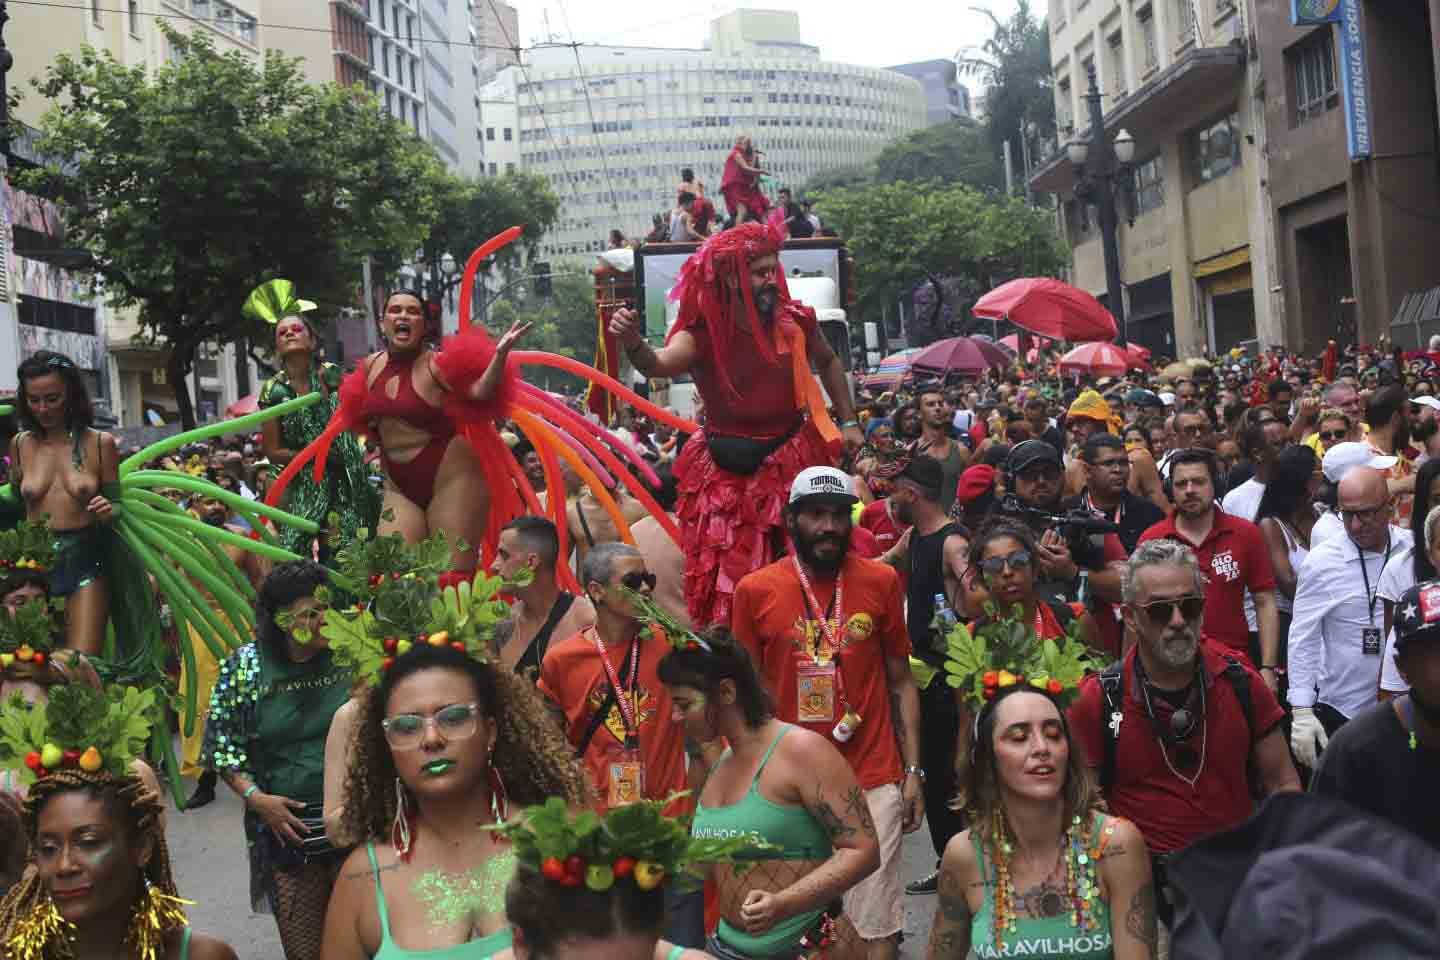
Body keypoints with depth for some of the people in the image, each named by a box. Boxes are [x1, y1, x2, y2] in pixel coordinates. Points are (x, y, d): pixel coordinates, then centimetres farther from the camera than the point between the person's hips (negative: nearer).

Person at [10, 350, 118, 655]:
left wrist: (109, 511, -14)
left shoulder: (100, 443, -1)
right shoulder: (19, 444, 5)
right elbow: (14, 503, 18)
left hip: (86, 561, -2)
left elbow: (117, 503, 6)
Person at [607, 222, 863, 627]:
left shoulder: (794, 322, -5)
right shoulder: (704, 333, -15)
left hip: (791, 462, 2)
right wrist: (634, 344, -58)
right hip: (726, 472, -2)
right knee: (725, 582, 1)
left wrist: (848, 422, 14)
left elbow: (828, 362, 17)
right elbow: (661, 363, -37)